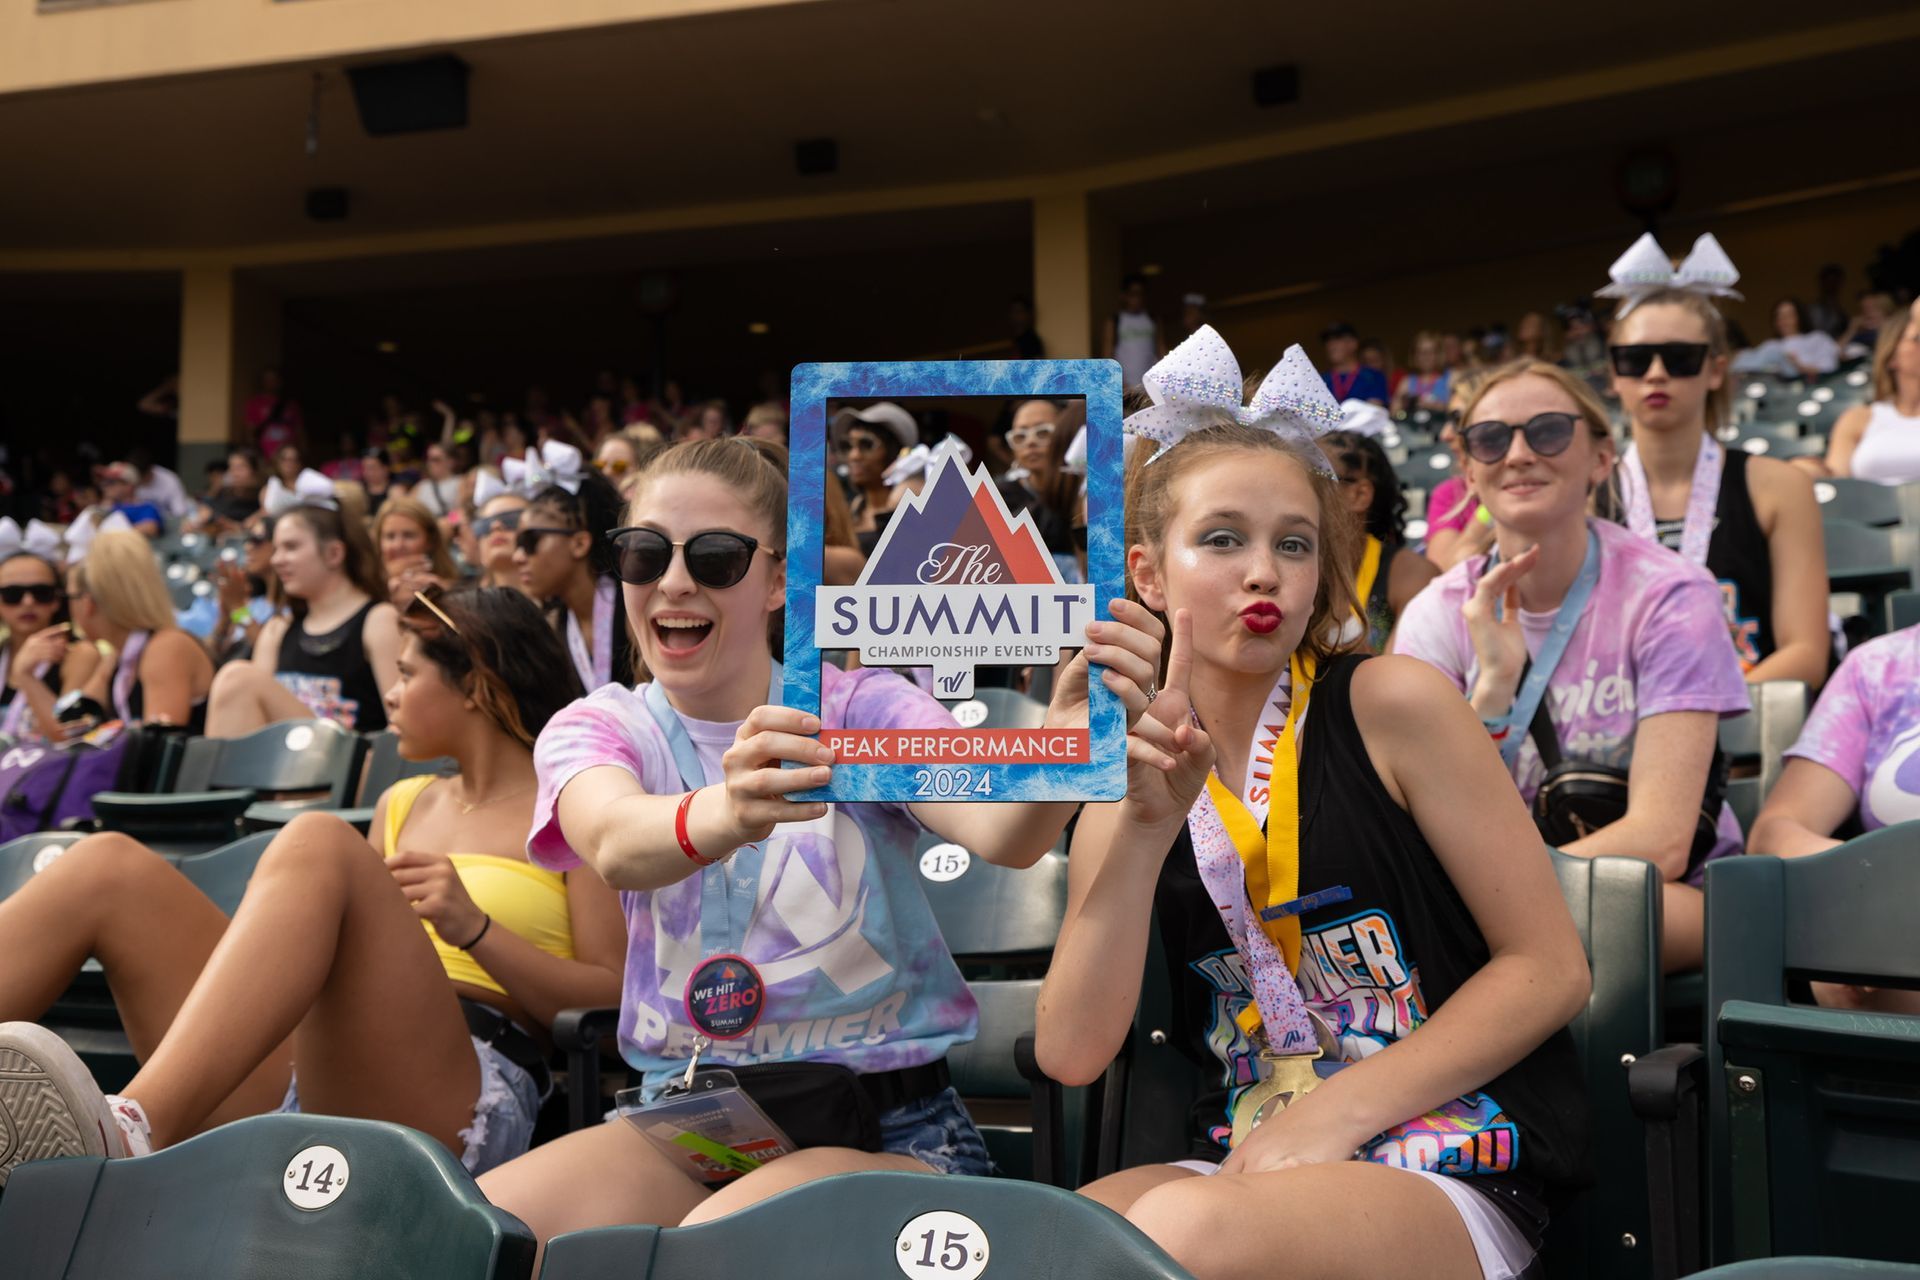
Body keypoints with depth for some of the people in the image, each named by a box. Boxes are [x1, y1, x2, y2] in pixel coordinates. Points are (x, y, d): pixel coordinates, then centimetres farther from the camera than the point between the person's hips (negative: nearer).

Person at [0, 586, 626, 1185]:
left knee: (318, 843, -30)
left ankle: (129, 1133, -49)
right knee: (108, 867, -9)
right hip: (297, 1077, 6)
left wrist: (474, 928, -13)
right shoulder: (404, 804, 29)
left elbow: (614, 1000, -1)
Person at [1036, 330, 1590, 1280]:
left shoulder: (1389, 704, -6)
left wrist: (1338, 1111, -12)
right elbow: (1071, 1053, -5)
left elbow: (1550, 967, -5)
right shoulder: (1128, 795, 5)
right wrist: (1145, 829, -15)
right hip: (1245, 1165, 3)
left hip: (1453, 1172, -3)